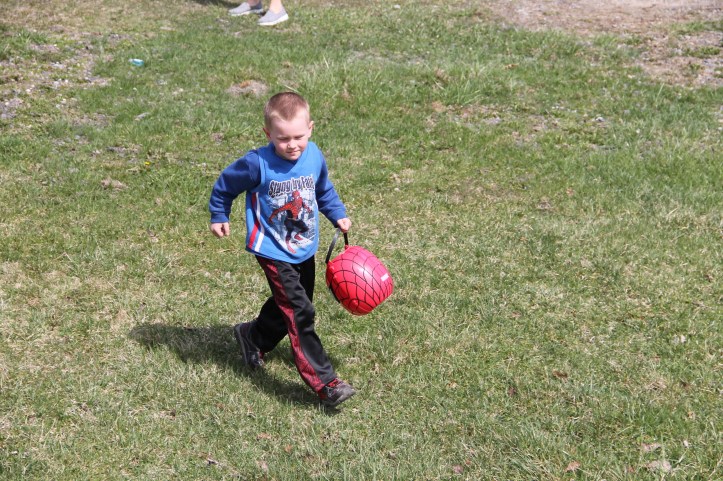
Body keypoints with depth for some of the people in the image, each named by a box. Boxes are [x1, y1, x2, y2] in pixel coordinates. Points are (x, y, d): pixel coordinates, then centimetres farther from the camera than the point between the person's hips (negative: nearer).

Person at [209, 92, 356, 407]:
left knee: (286, 307, 22)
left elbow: (324, 190, 15)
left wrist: (338, 215, 6)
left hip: (305, 250, 6)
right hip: (274, 252, -6)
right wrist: (219, 216, 6)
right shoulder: (257, 164, -21)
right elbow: (225, 185, -3)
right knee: (300, 313, -15)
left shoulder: (315, 157, -6)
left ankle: (253, 339, 49)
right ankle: (323, 383, -14)